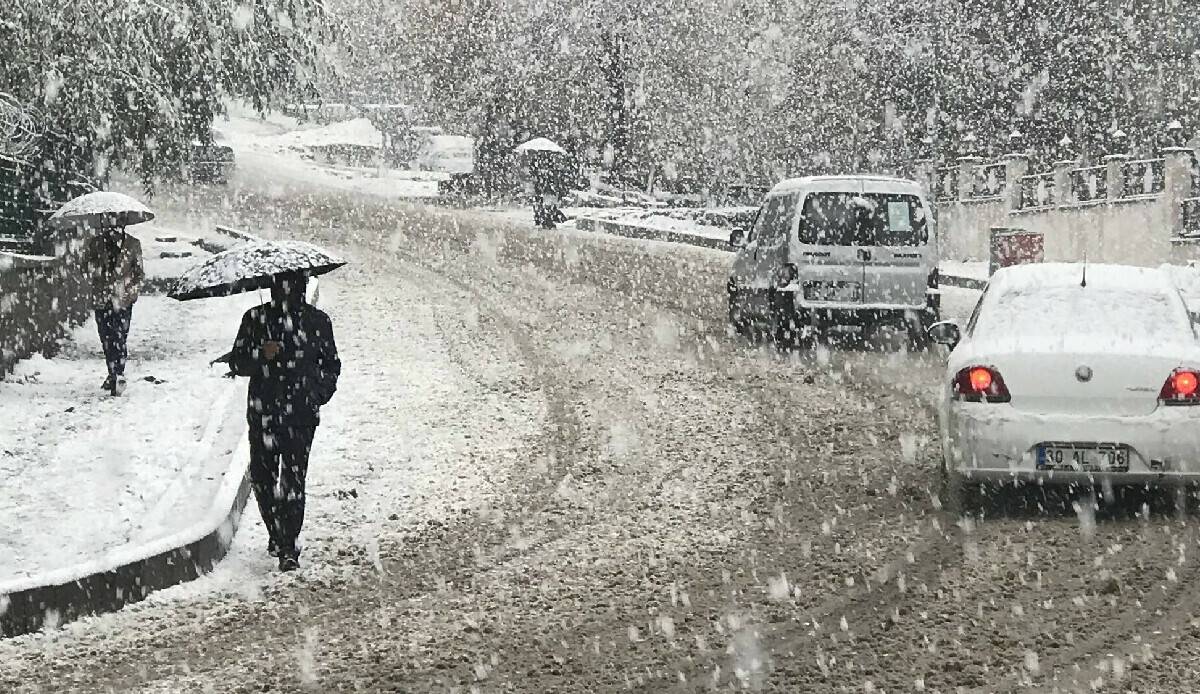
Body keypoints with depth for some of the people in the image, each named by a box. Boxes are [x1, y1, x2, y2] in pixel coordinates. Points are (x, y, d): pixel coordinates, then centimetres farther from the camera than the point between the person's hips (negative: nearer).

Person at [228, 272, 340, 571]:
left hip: (301, 414, -1)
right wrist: (261, 355, -15)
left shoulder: (317, 321, 5)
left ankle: (289, 547, -7)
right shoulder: (256, 319, 4)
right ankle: (277, 536, 28)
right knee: (262, 477, 5)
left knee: (294, 478, -10)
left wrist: (321, 392, -2)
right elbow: (236, 363, 4)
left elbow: (332, 365, 15)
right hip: (263, 414, 2)